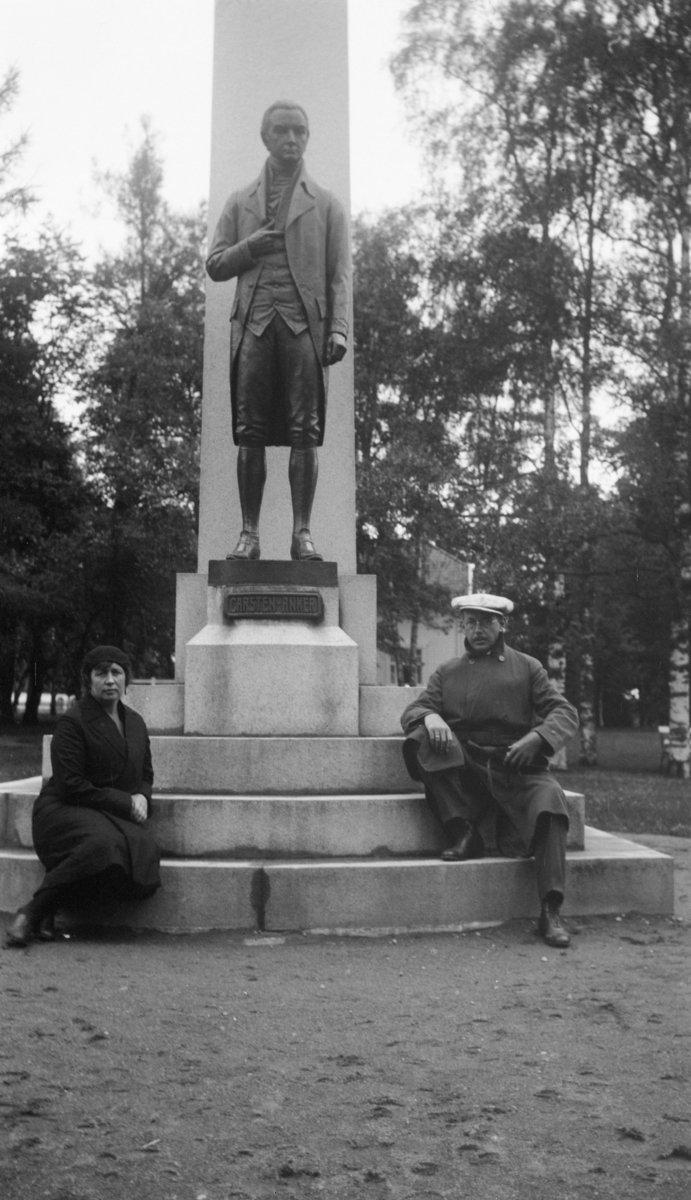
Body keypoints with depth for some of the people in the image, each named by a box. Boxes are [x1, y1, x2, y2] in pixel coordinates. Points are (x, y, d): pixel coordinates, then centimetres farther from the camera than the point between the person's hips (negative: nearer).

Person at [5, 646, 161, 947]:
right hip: (64, 810, -6)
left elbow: (146, 774, 26)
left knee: (144, 848, -28)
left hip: (117, 817, 6)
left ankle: (49, 910, -17)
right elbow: (71, 786, -12)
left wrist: (142, 798, 1)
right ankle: (32, 911, -23)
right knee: (103, 842, -39)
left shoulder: (135, 722, 16)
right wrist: (125, 802, -12)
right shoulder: (72, 723, -6)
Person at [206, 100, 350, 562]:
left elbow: (340, 272, 7)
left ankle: (302, 532, -3)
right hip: (254, 324, 1)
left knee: (305, 434, -6)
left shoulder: (326, 204, 15)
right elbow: (215, 265, 16)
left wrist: (339, 329, -6)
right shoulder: (240, 203, 20)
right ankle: (249, 533, 0)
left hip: (304, 323, -1)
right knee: (251, 435, -3)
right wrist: (251, 246, -3)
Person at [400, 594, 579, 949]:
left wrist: (536, 737, -16)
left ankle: (550, 913, -33)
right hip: (465, 769, 2)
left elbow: (565, 712, 5)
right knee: (421, 739, -23)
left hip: (517, 765, -2)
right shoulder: (448, 673, 17)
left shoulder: (526, 667, 12)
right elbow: (412, 710, 9)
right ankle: (464, 833, -20)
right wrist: (429, 716, -17)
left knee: (549, 798, -33)